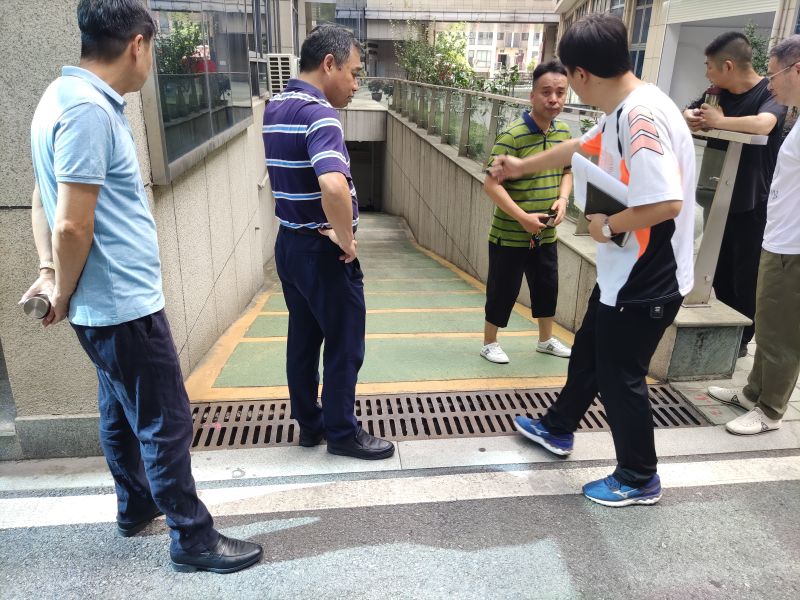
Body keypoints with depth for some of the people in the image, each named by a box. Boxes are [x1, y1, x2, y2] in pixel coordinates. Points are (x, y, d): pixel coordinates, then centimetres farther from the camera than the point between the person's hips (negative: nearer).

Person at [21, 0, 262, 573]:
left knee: (122, 412, 23)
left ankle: (136, 506, 42)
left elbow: (42, 200, 16)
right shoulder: (89, 109, -21)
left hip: (106, 304, 10)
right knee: (167, 423, 2)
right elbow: (73, 227, -24)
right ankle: (192, 538, 19)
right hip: (124, 305, -10)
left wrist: (50, 273, 10)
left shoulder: (70, 95, 11)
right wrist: (64, 295, -8)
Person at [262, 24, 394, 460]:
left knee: (303, 340, 18)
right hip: (323, 251, -9)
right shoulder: (319, 115, -22)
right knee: (345, 347, 7)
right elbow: (334, 186, -39)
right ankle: (342, 433, 22)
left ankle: (309, 424, 33)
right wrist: (345, 238, -23)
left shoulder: (274, 109, 8)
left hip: (288, 242, 9)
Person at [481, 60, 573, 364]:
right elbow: (491, 183, -22)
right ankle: (489, 343, 27)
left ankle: (546, 339, 40)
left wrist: (563, 199, -4)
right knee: (503, 290, 6)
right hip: (510, 234, -6)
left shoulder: (564, 131, 3)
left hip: (546, 233, 7)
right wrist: (523, 218, -23)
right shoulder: (512, 135, -20)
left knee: (547, 286, 19)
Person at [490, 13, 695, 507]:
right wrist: (520, 167, 33)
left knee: (620, 377, 6)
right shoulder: (621, 112, 7)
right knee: (588, 354, 24)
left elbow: (666, 203, -34)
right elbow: (580, 147, 24)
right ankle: (558, 429, 46)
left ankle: (640, 480, 28)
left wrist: (608, 225, -17)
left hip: (646, 282, -10)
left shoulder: (643, 117, -26)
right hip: (621, 275, 10)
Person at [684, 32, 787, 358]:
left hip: (753, 204, -7)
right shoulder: (720, 93, 5)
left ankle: (740, 340, 18)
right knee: (720, 272, 16)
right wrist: (692, 117, -11)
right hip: (720, 197, 7)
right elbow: (687, 114, 13)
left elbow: (763, 124, -36)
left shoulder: (769, 93, -16)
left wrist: (719, 120, -22)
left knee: (746, 277, 4)